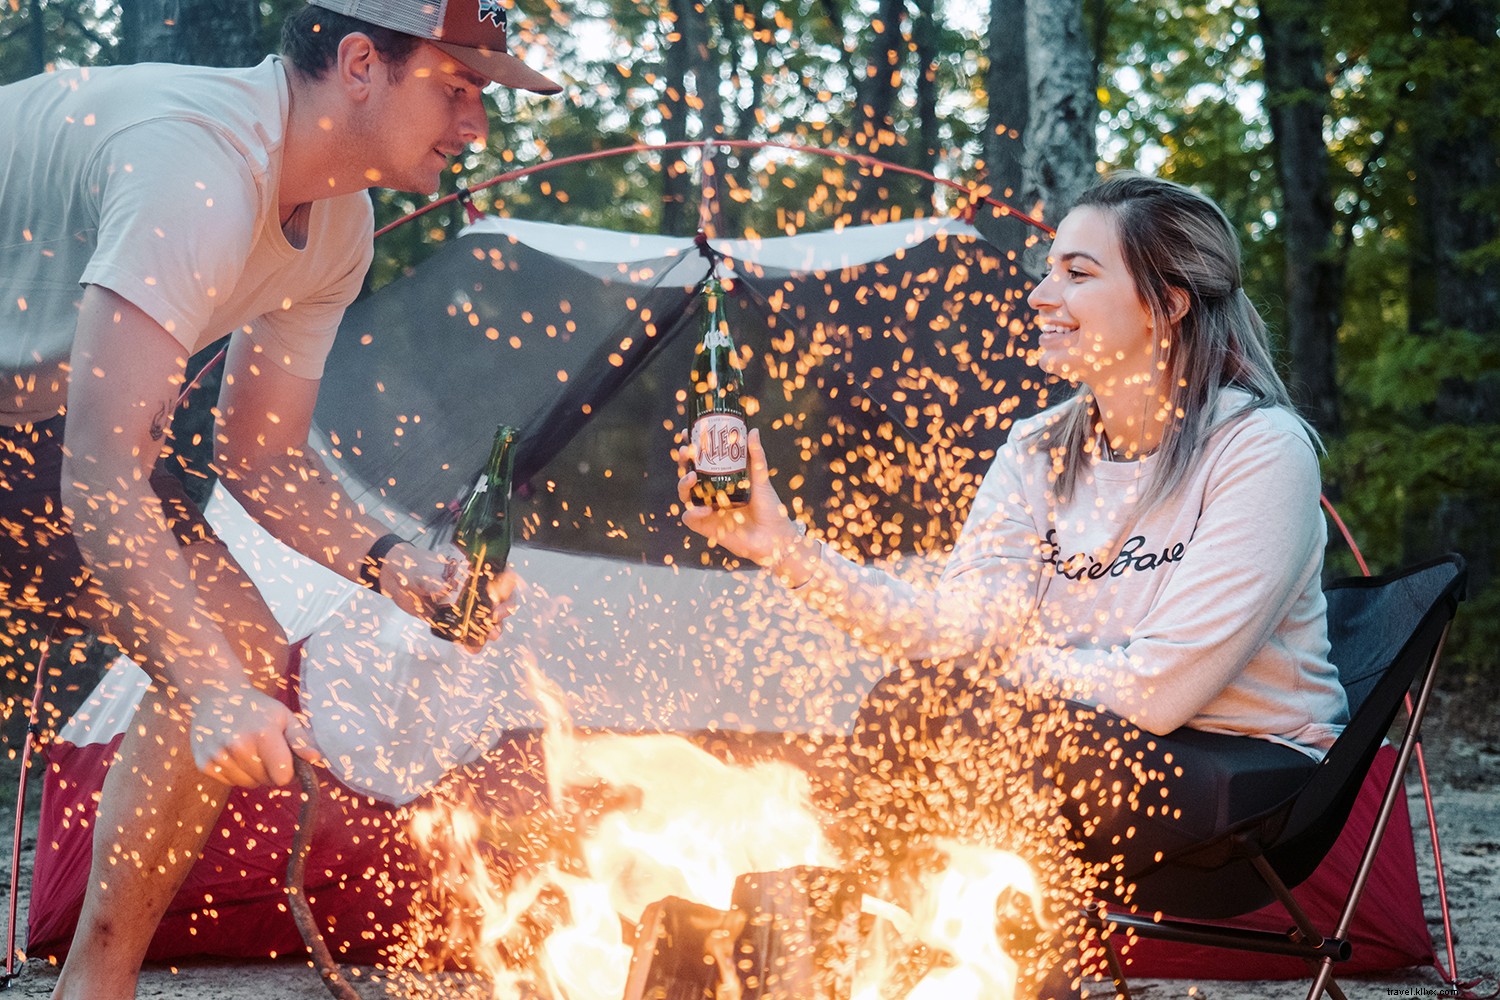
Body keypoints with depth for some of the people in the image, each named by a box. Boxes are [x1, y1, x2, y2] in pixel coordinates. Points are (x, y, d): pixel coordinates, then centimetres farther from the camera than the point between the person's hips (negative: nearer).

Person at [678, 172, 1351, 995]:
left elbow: (1158, 689, -22)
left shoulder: (1260, 450, -17)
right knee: (907, 704, -21)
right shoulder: (1039, 453, 3)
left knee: (978, 728, -29)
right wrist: (785, 548, -21)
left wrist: (1002, 663, -10)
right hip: (1092, 748, 6)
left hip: (1248, 777, -5)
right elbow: (959, 629, -12)